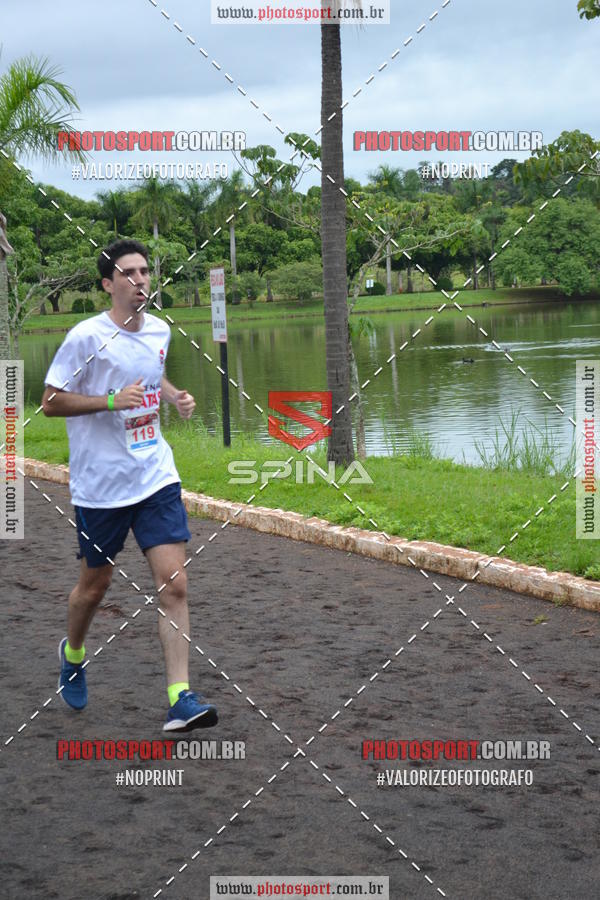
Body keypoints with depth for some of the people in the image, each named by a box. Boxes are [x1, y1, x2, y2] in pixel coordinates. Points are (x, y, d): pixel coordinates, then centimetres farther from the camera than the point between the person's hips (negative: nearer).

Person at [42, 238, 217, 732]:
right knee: (96, 583, 13)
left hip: (156, 475, 4)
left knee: (174, 583, -8)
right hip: (100, 483, -4)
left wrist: (176, 395, 4)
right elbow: (50, 402, -10)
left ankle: (181, 697, -8)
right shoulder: (87, 336, -13)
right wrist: (112, 400, -22)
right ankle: (73, 655, 44)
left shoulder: (159, 330, 5)